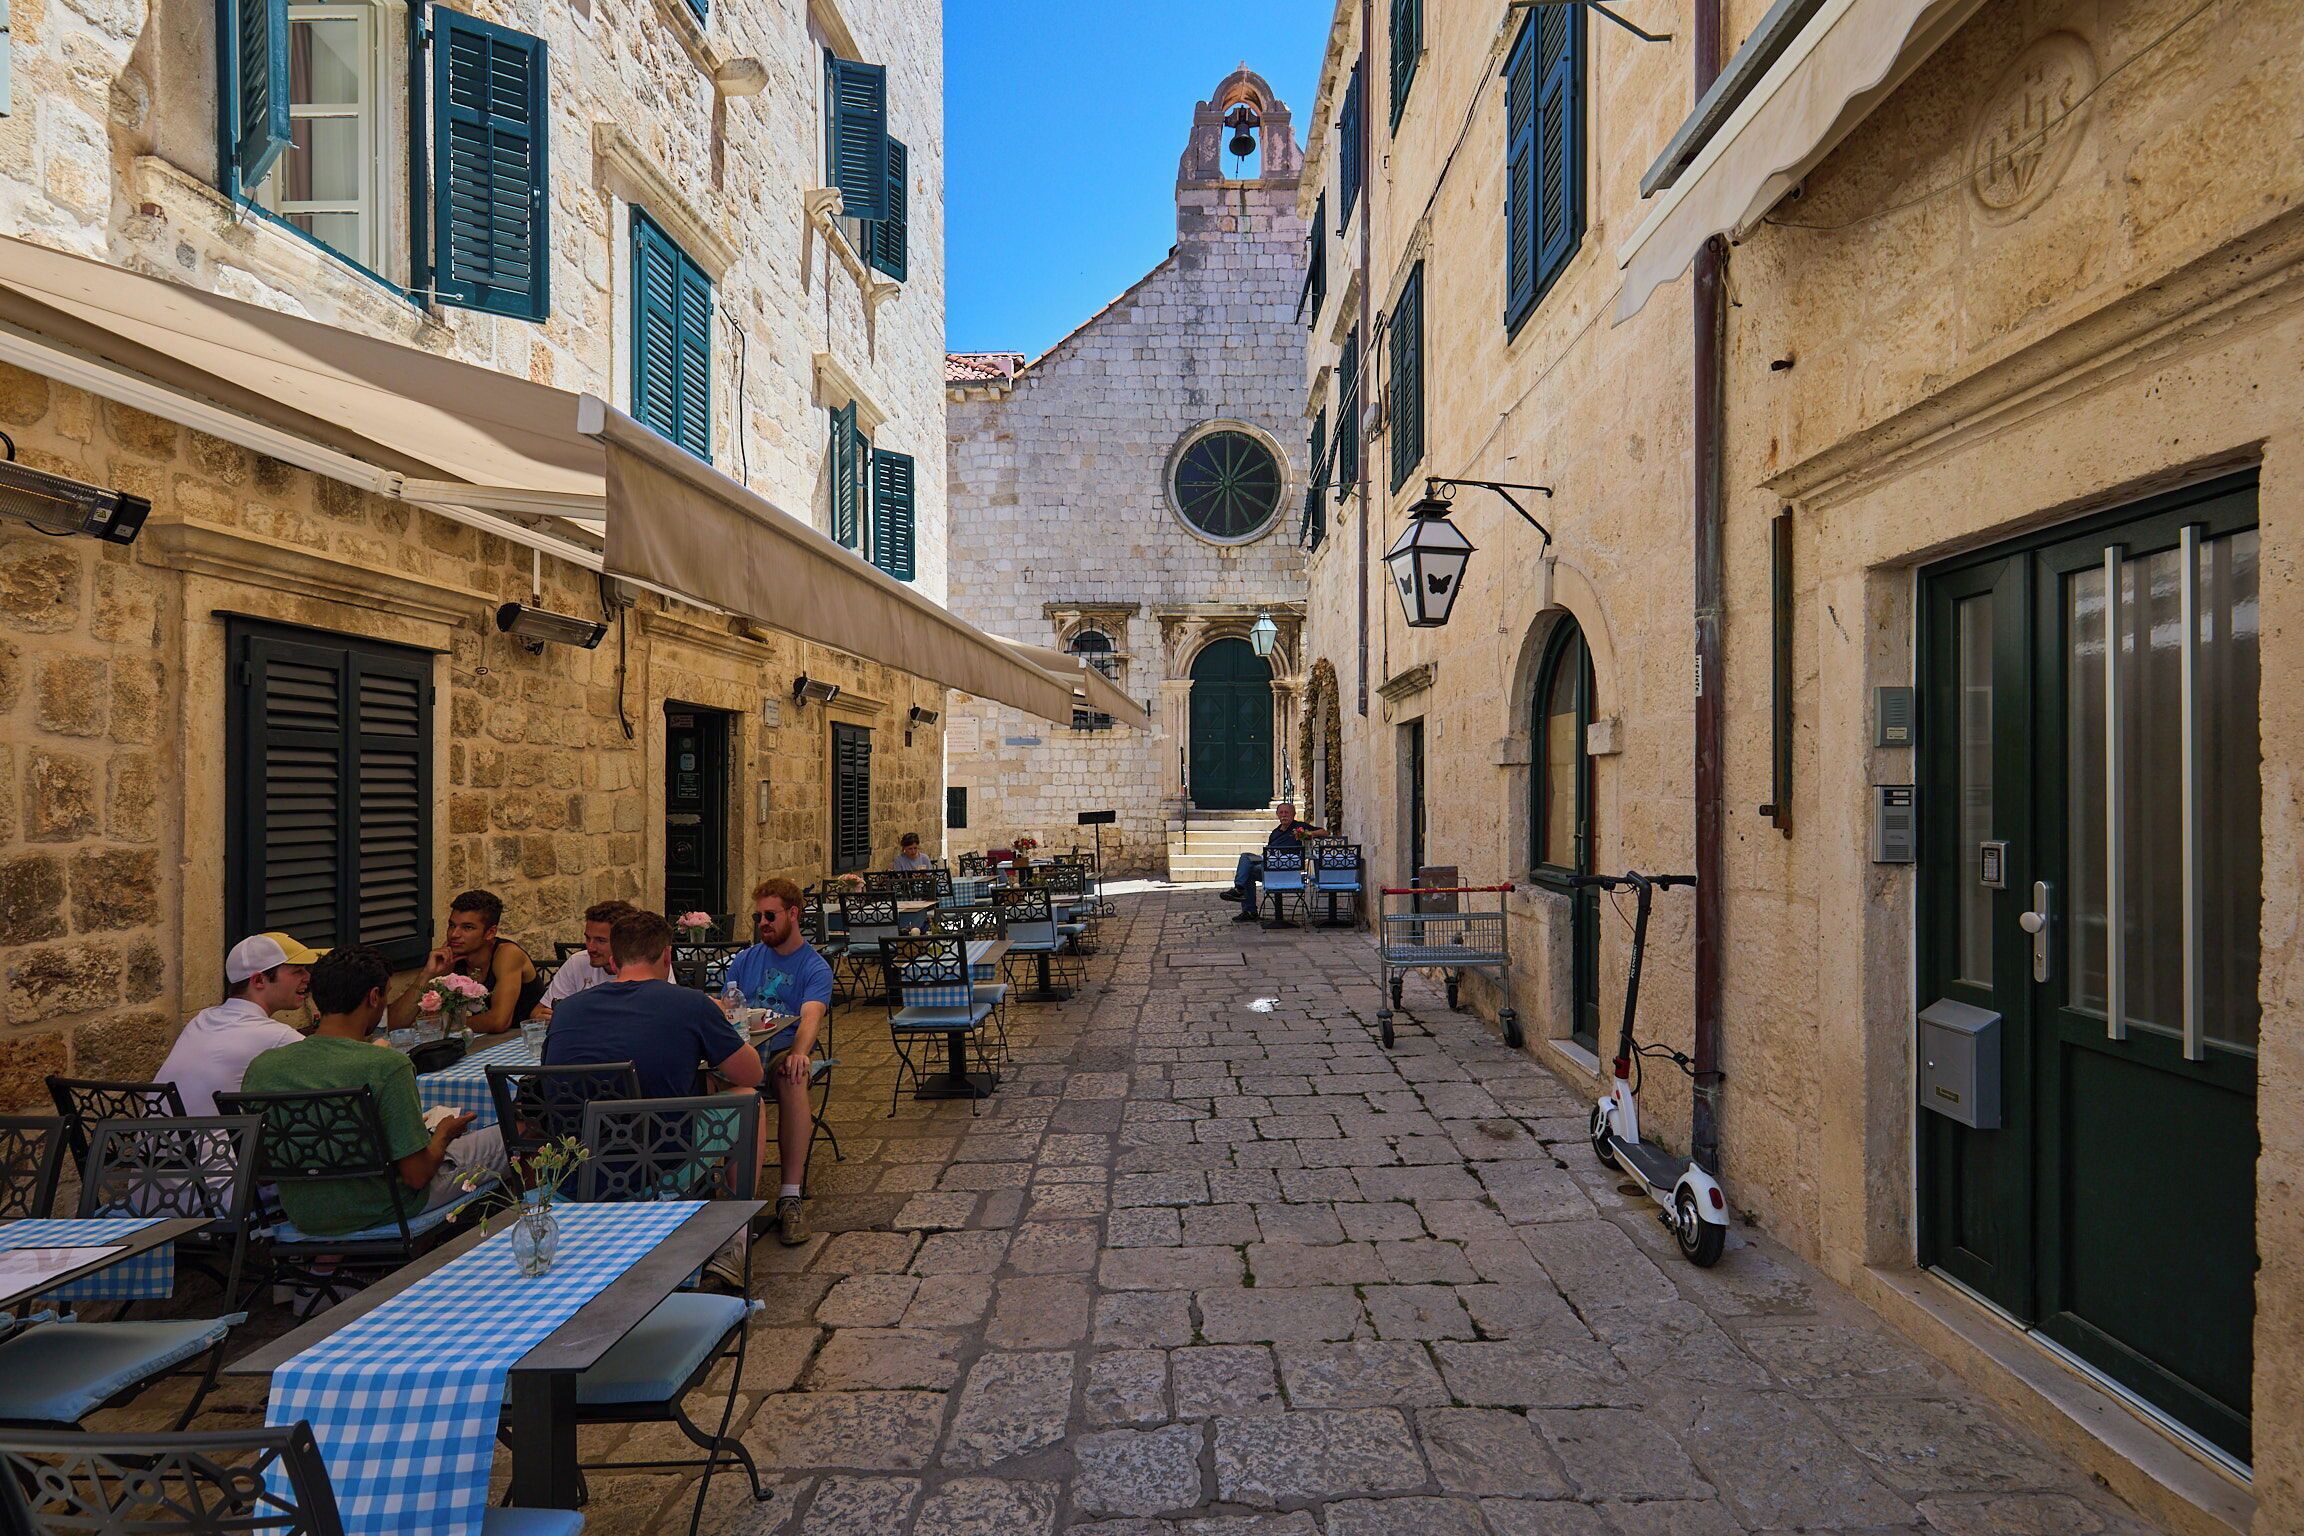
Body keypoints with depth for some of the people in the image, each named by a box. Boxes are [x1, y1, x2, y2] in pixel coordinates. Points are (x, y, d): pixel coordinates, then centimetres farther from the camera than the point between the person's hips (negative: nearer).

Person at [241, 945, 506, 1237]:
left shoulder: (261, 1066, -11)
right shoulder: (388, 1066, -28)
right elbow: (417, 1175, -22)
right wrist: (444, 1134, -1)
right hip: (380, 1212, -6)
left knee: (440, 1117, 28)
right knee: (499, 1137, 17)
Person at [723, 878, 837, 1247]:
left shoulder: (816, 967, 4)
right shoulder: (745, 961, 21)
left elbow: (811, 1016, -13)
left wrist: (799, 1052, -35)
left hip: (786, 1048, -3)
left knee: (793, 1077, -38)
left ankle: (790, 1197, -34)